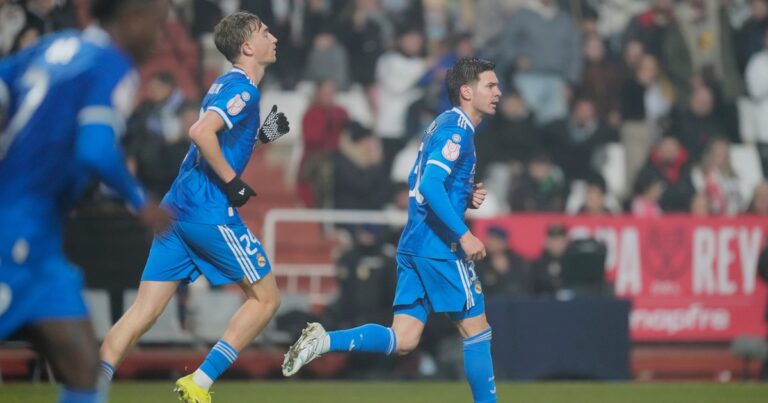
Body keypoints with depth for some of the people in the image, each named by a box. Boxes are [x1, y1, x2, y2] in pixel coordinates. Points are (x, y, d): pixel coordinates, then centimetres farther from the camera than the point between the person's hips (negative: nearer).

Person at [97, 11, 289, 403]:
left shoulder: (226, 85, 20)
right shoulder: (242, 88, -10)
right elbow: (201, 133, -24)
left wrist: (262, 134, 16)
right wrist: (233, 183, -18)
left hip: (177, 206, 9)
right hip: (211, 211, -9)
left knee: (144, 311, 3)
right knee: (266, 298, 5)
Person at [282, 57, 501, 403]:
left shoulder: (442, 125, 20)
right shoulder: (457, 129, -11)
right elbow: (430, 185, -23)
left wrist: (466, 197, 16)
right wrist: (463, 234, -26)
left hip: (412, 244, 9)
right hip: (439, 246, -9)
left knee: (402, 341, 2)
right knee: (477, 331, 1)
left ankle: (325, 341, -12)